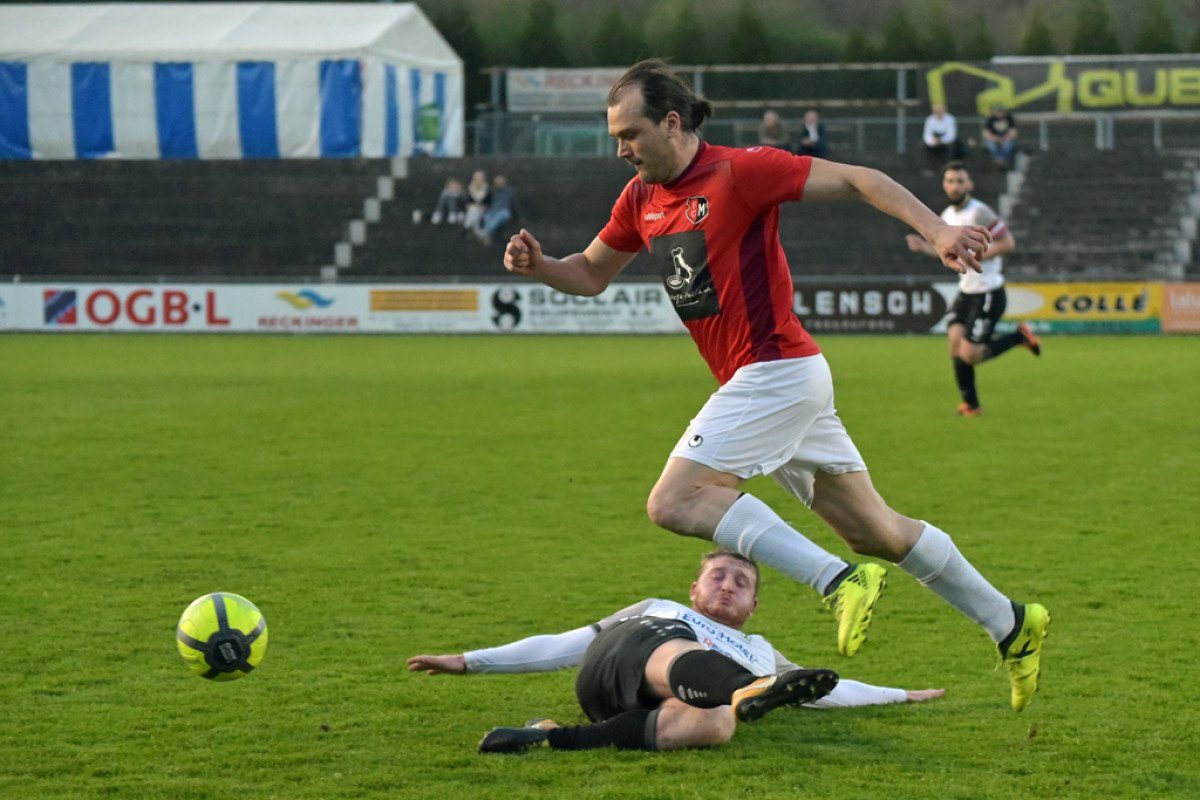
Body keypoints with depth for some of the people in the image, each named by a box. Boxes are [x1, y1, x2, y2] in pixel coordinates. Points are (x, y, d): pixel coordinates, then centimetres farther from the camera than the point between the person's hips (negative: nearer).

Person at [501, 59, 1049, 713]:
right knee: (876, 530, 12)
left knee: (675, 500, -18)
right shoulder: (642, 198, 11)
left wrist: (938, 231, -23)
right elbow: (591, 275, 23)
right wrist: (537, 265, 2)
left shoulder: (740, 172, -13)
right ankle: (1011, 624, 21)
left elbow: (856, 181, -12)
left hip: (777, 369, -8)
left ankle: (840, 581, -21)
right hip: (759, 380, 8)